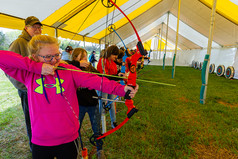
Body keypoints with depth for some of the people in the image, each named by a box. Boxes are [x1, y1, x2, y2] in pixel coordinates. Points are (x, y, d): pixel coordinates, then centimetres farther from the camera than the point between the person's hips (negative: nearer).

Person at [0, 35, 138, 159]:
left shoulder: (69, 70, -7)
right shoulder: (28, 74, -3)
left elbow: (94, 80, -19)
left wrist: (121, 89, -31)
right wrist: (36, 66, -20)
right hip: (40, 142, 1)